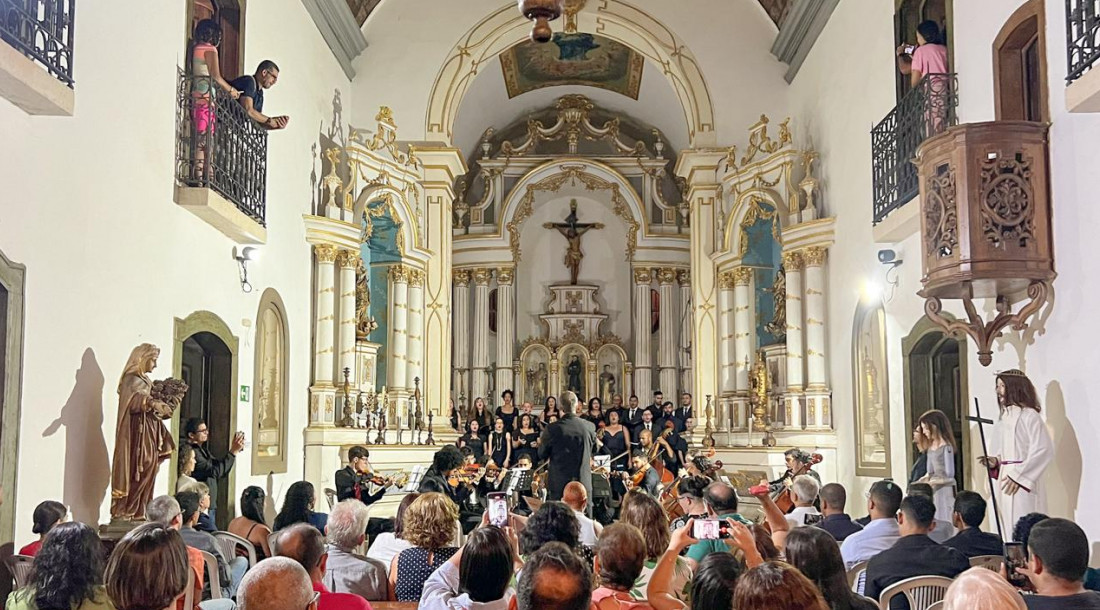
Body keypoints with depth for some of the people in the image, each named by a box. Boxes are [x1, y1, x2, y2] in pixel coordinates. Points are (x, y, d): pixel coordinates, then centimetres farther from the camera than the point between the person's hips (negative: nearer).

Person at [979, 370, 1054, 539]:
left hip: (1023, 484, -8)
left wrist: (1017, 476, -17)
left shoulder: (1029, 415, -10)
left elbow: (1044, 450, -17)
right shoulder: (1007, 416, 15)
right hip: (1007, 481, 8)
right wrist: (996, 461, 6)